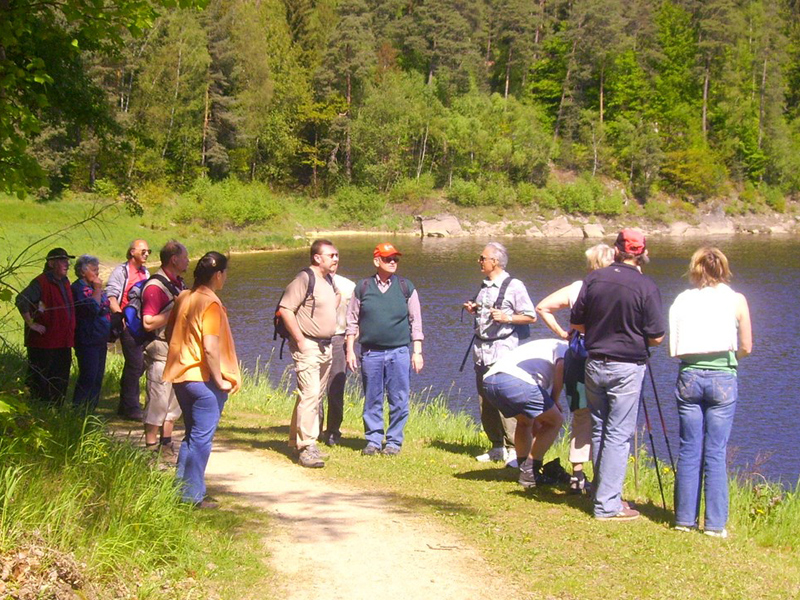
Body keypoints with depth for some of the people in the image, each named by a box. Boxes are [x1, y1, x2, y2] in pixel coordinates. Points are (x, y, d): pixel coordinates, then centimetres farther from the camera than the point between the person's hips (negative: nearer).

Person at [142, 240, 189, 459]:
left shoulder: (178, 283, 14)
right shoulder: (155, 287, -16)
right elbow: (148, 322, -24)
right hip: (161, 353, -9)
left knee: (174, 402, 15)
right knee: (157, 403, -4)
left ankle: (167, 447, 24)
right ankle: (151, 451, 3)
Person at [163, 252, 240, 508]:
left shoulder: (183, 298, 6)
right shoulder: (211, 304, -18)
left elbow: (169, 332, 17)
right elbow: (210, 347, -23)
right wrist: (220, 381, -15)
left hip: (181, 375, 8)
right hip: (203, 379, -8)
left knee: (191, 435, 19)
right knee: (201, 438, 1)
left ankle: (181, 488, 23)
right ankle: (193, 496, 5)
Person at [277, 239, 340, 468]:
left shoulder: (329, 280, 13)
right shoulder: (305, 278, -13)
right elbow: (285, 309, -19)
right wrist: (300, 340, -19)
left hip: (326, 347, 9)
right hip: (308, 347, -9)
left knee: (316, 396, 13)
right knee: (309, 395, -14)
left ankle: (297, 440, 23)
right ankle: (305, 447, -14)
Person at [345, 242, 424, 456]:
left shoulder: (406, 287, 6)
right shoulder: (362, 288, 6)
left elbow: (415, 322, 7)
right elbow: (352, 321, 10)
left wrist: (417, 352, 2)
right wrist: (350, 350, 4)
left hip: (399, 352, -1)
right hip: (370, 352, 1)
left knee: (398, 400, 1)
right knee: (372, 401, 6)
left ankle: (394, 442, 11)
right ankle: (373, 440, 16)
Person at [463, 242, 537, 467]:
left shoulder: (514, 286, -6)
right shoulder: (484, 286, 16)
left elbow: (531, 317, -7)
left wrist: (507, 317, -19)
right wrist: (473, 310, 10)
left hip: (503, 351, -8)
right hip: (481, 351, 8)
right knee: (485, 403, 9)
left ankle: (513, 449, -8)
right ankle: (497, 447, 17)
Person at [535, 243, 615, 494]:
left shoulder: (577, 288, 5)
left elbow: (542, 307, 8)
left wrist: (562, 333, 12)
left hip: (578, 358, 4)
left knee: (581, 417, 12)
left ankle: (578, 476, 13)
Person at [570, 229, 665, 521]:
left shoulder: (594, 278, -1)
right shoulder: (646, 287, -12)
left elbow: (576, 323, 5)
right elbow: (656, 337, -12)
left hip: (594, 363, 4)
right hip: (626, 368, -4)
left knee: (598, 431, 16)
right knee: (618, 435, -1)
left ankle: (602, 493, 25)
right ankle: (608, 505, -1)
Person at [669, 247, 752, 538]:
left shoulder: (682, 300, 5)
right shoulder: (736, 300, 0)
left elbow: (674, 348, 3)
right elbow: (746, 348, 3)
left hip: (689, 376, 2)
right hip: (722, 377, -2)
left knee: (688, 450, 8)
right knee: (716, 453, 1)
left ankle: (685, 518, 13)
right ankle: (715, 523, 2)